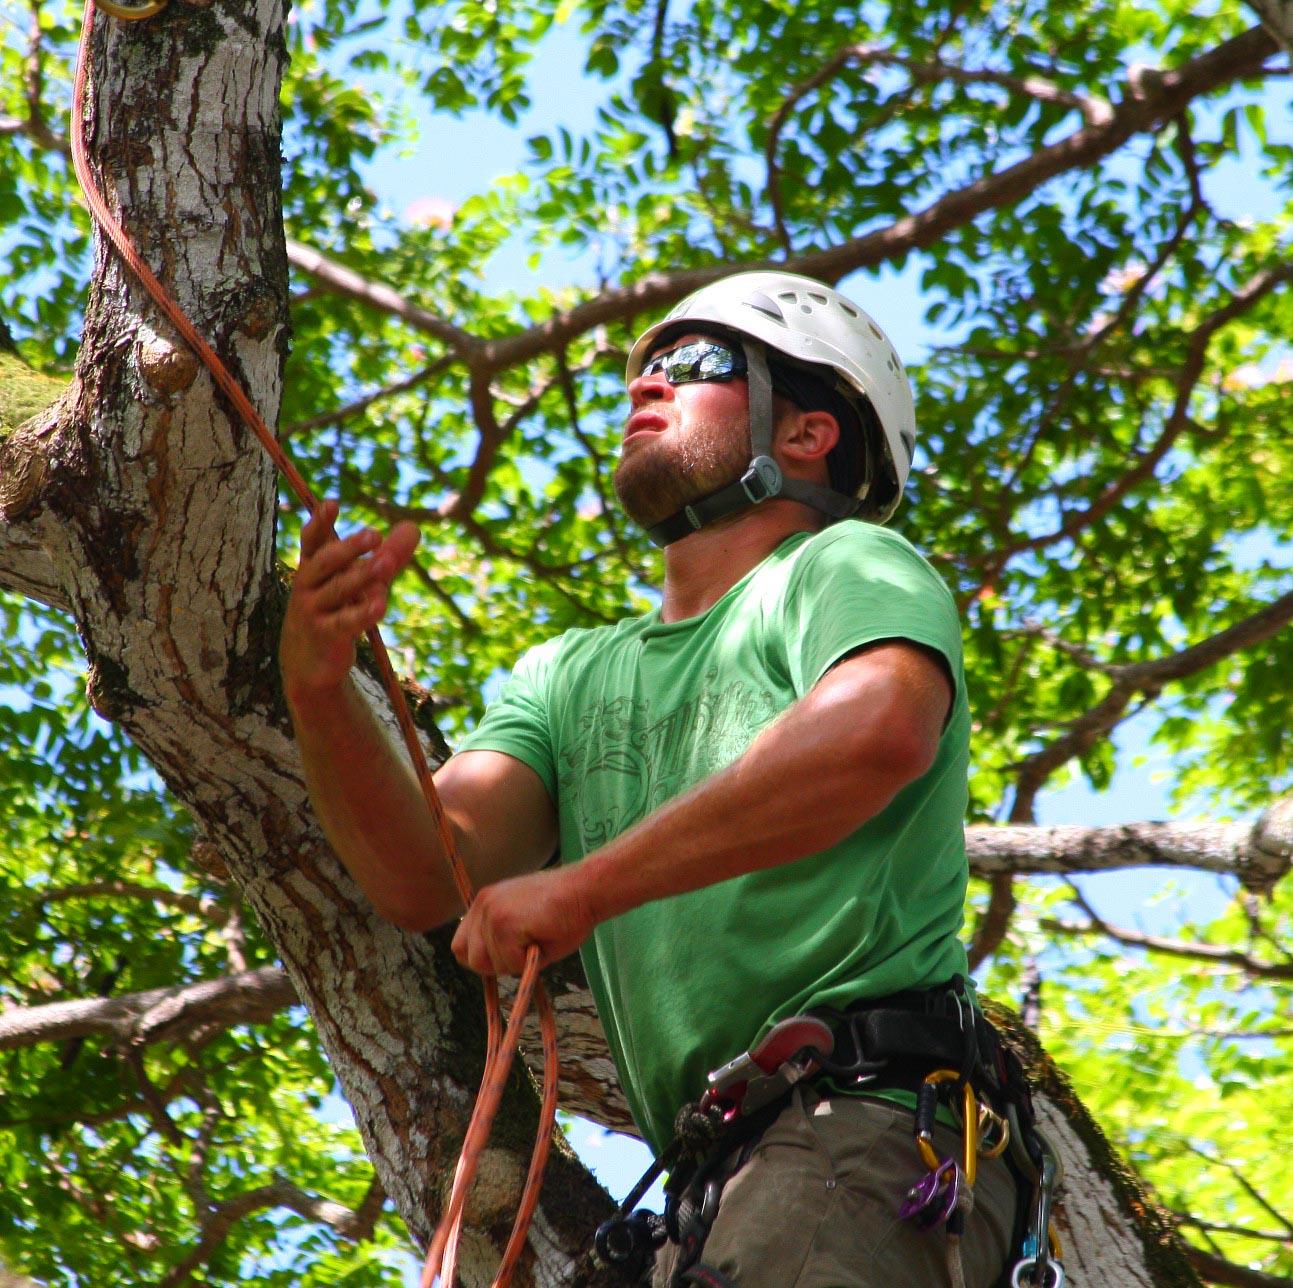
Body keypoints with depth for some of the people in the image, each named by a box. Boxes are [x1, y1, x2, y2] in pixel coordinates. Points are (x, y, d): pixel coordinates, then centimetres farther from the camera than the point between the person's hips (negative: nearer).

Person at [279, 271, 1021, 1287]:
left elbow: (878, 729, -18)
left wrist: (586, 885, -18)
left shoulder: (845, 565, 6)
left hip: (865, 1131, -6)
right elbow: (426, 876, 9)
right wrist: (320, 696, -10)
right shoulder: (571, 674, 24)